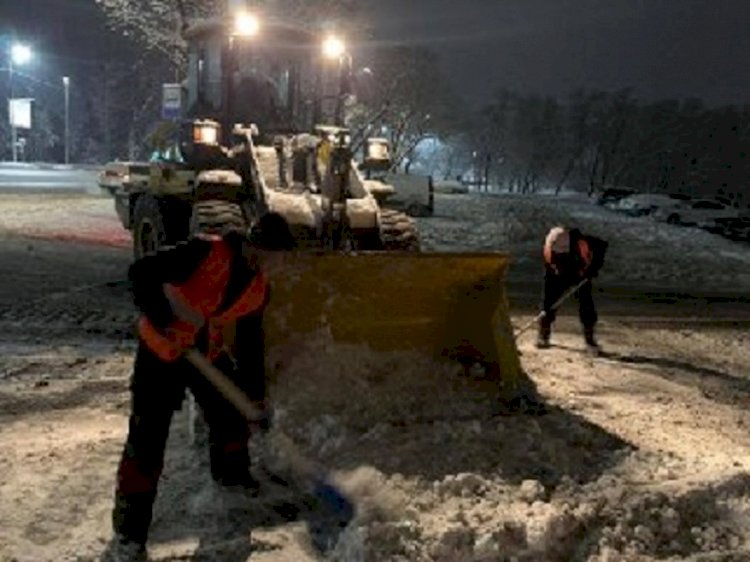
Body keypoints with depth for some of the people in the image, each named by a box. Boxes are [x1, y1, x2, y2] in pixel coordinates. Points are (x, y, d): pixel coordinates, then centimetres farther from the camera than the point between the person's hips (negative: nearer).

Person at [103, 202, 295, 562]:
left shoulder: (258, 289, -4)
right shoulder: (207, 252, -27)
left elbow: (251, 343, 6)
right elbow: (141, 273, -31)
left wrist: (256, 394, 7)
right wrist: (168, 323, -34)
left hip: (209, 354, 7)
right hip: (161, 351, -7)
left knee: (232, 415, 17)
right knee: (147, 440, -8)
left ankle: (231, 473, 49)